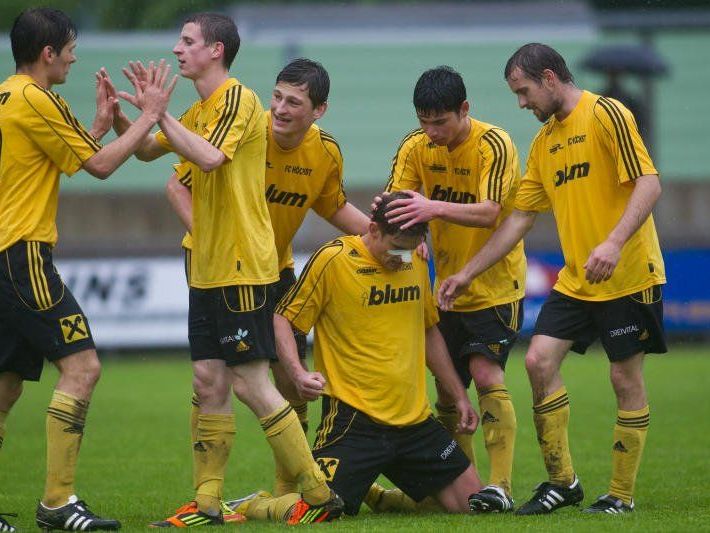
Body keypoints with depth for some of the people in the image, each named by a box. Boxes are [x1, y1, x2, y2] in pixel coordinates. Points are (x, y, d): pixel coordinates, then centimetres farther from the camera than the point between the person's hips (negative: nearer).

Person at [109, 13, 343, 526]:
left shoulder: (238, 99, -12)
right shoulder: (200, 111, 15)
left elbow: (209, 157, -27)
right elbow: (148, 151, 24)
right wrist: (120, 115, 7)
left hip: (243, 267, -9)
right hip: (209, 268, 9)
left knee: (250, 382, -8)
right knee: (209, 382, 7)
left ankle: (321, 494, -3)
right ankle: (207, 503, 10)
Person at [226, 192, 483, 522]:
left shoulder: (415, 263, 11)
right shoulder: (332, 259, -10)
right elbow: (282, 319, -7)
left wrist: (459, 396, 23)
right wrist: (297, 373, -24)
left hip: (415, 420, 7)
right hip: (353, 417, -7)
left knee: (471, 502, 6)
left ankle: (373, 495, 27)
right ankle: (249, 507, 10)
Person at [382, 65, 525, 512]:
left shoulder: (493, 145, -18)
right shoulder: (416, 148, -1)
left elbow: (489, 213, -29)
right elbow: (393, 204, -3)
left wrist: (436, 208, -44)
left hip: (495, 284, -6)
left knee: (486, 374, -19)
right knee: (447, 388, 5)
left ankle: (500, 487, -19)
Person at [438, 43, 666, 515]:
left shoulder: (606, 115, -10)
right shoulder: (544, 142, 14)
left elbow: (650, 184, -18)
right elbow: (520, 218, 17)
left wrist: (614, 242, -30)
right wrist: (467, 273, 14)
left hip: (629, 277, -7)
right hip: (575, 281, 7)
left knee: (626, 378, -1)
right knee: (540, 359, -4)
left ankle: (622, 495, 8)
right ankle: (562, 481, 7)